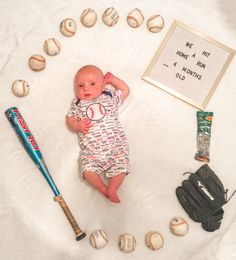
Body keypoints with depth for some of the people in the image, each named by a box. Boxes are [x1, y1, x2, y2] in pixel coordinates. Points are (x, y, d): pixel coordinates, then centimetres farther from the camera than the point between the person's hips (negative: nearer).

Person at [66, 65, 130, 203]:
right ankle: (104, 189, -8)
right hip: (91, 151, 0)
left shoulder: (110, 96, 13)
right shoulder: (77, 104, 13)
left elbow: (126, 90, 25)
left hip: (116, 146, 0)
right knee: (88, 170, -20)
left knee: (120, 168, -18)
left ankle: (112, 189, -8)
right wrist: (77, 125, -8)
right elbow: (70, 119, 14)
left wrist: (113, 79, 18)